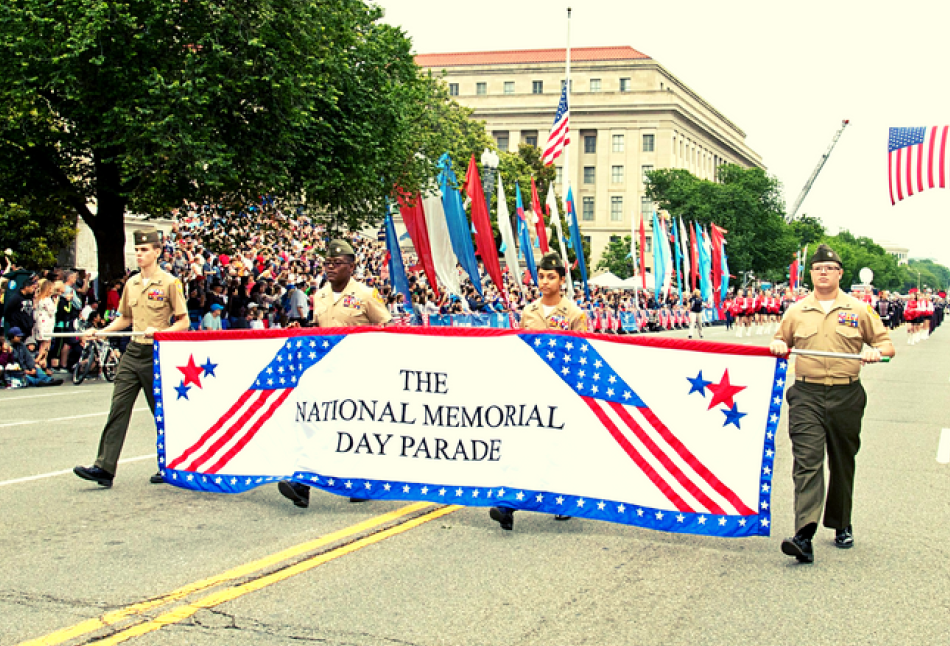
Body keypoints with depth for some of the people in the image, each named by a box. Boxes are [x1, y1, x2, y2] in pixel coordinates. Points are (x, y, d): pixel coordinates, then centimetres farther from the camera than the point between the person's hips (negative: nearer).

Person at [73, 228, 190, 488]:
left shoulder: (169, 282, -5)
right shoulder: (131, 283, 13)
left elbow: (183, 322, -6)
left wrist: (159, 332, -22)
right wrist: (99, 332, 10)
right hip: (133, 352, 5)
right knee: (118, 408, -3)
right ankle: (104, 467, -6)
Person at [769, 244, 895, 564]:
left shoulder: (859, 310, 7)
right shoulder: (796, 312, 10)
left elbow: (887, 345, 10)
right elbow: (781, 341, 23)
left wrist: (876, 351, -13)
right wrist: (778, 345, 0)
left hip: (846, 396, 0)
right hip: (806, 395, 0)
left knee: (843, 463, 11)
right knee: (807, 460, -13)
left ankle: (842, 526, 30)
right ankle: (804, 535, -22)